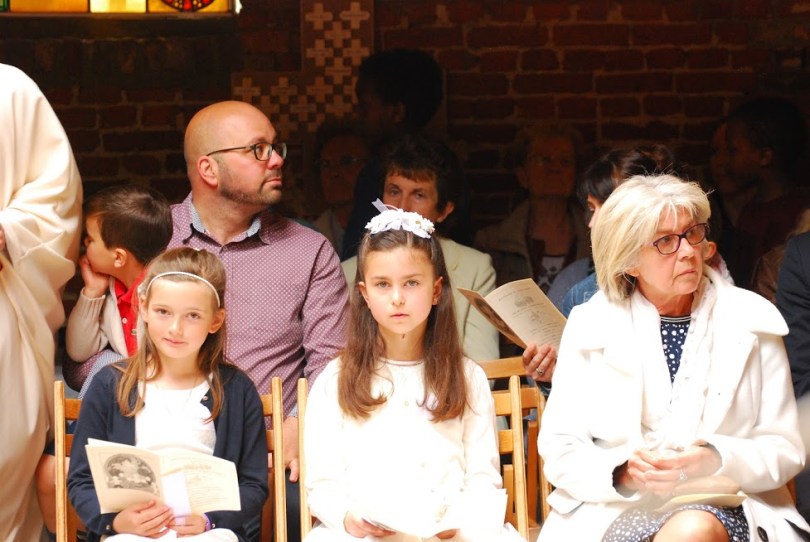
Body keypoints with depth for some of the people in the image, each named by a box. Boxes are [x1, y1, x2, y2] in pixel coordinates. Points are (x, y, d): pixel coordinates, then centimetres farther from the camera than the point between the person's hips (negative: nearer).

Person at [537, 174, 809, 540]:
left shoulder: (751, 321, 7)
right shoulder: (590, 325, 6)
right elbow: (560, 448, 4)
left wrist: (718, 462, -15)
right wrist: (622, 471, -17)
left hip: (722, 507, 0)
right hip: (618, 509, 0)